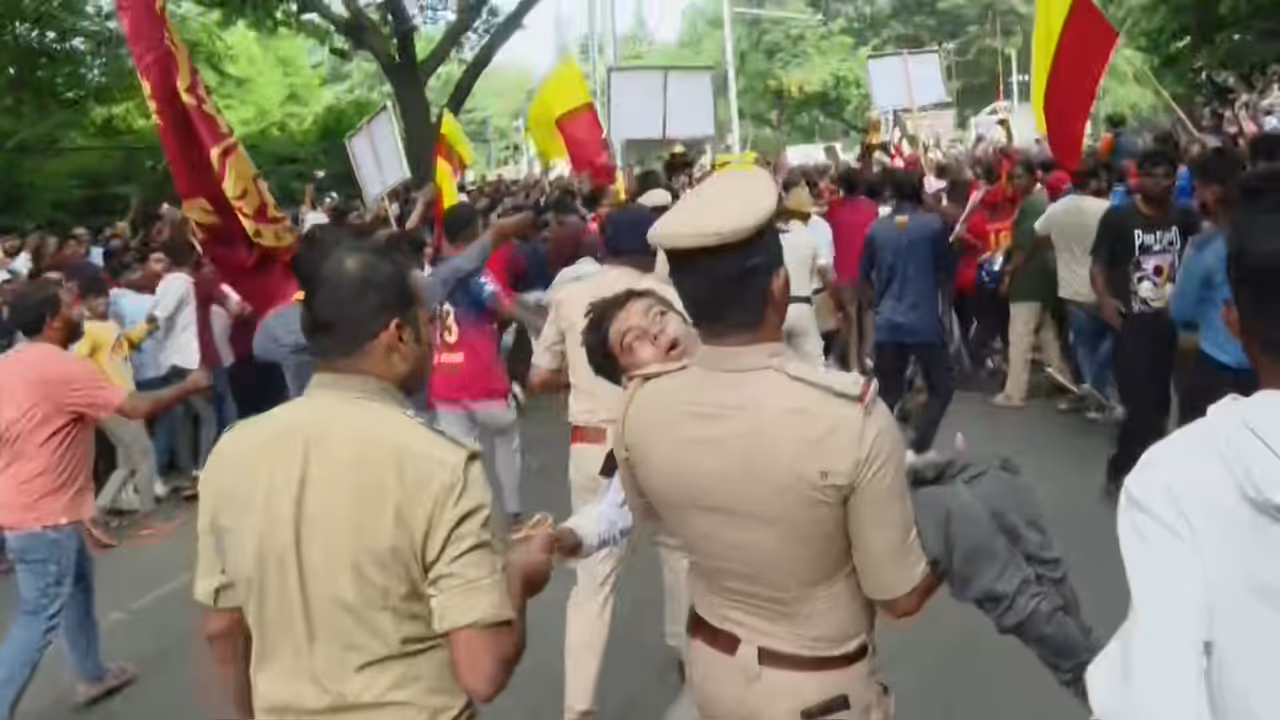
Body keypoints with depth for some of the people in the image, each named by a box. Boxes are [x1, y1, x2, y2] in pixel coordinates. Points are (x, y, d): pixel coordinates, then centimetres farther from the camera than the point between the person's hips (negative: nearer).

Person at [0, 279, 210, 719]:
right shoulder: (63, 368, -22)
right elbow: (137, 408, -21)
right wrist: (188, 387, -6)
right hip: (42, 515, -10)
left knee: (78, 583, 24)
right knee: (39, 619, -2)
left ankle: (92, 675, 38)